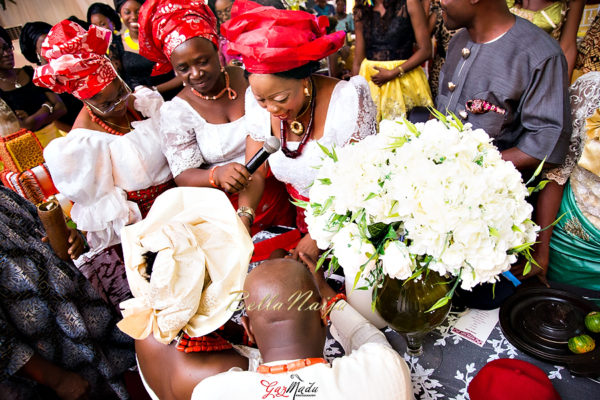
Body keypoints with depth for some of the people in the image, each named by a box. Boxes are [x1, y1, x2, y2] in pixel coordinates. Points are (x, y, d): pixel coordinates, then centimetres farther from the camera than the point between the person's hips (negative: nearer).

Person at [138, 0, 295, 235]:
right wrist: (217, 175, -32)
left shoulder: (248, 79, -4)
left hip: (277, 195, 2)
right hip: (226, 210, -1)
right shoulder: (175, 110, -7)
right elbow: (183, 176, -11)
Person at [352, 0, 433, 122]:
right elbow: (358, 60, 10)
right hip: (371, 82, 3)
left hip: (404, 81, -2)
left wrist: (393, 73, -13)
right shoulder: (361, 11, 11)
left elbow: (425, 50, -4)